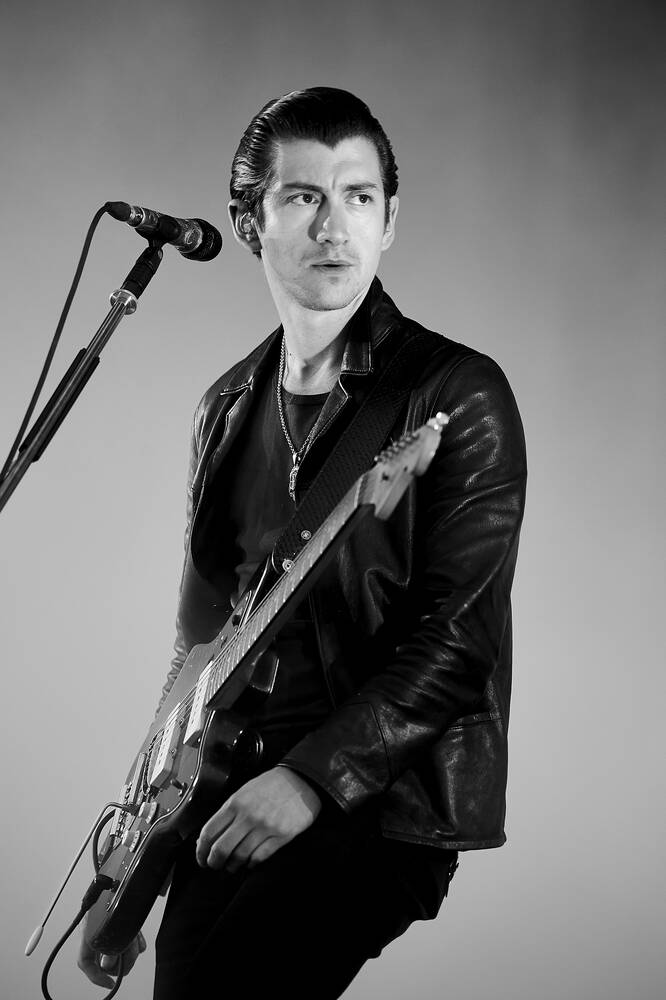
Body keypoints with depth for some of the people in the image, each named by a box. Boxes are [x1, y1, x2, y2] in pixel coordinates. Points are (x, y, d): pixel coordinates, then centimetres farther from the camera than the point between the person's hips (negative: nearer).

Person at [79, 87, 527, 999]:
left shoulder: (460, 398, -7)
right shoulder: (228, 409, 12)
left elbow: (457, 640, -12)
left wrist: (311, 777, -18)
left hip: (384, 801, -6)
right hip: (229, 801, 6)